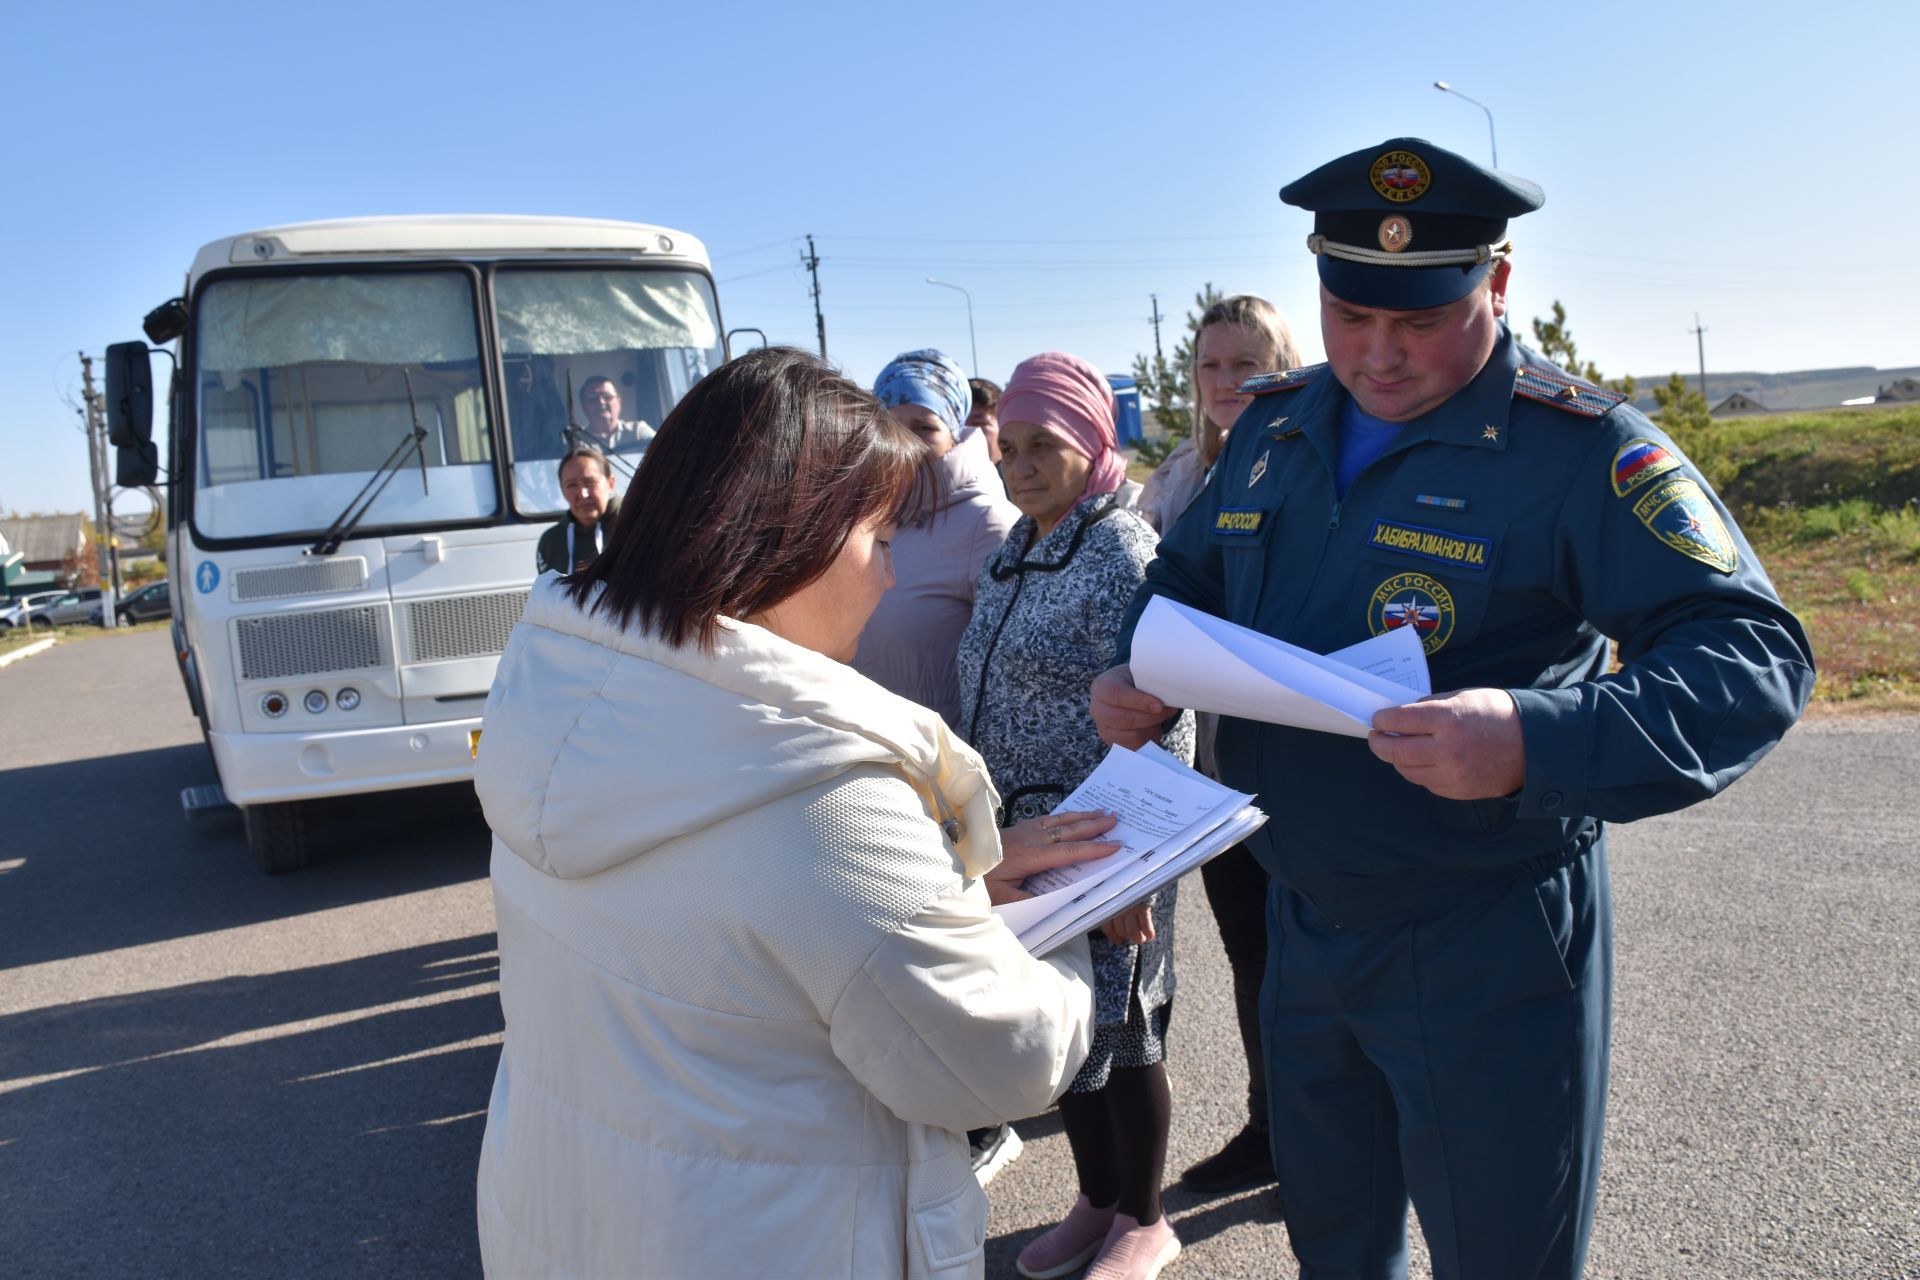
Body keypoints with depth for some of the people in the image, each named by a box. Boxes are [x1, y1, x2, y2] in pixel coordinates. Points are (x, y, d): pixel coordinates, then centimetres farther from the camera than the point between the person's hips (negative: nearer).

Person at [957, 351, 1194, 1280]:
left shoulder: (1123, 554, -15)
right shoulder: (1014, 553, 8)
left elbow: (1162, 723, -19)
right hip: (1021, 840, 7)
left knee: (1115, 1028, 8)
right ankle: (1097, 1199, 38)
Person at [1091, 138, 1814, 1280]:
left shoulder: (1580, 446, -15)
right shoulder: (1276, 425, 3)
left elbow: (1755, 654, -22)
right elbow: (1189, 577, 16)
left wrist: (1540, 742, -39)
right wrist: (1140, 681, -6)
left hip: (1488, 950, -5)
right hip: (1303, 920, 6)